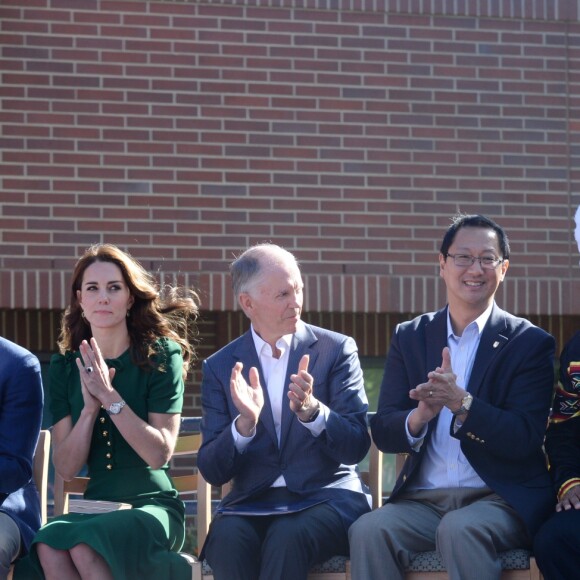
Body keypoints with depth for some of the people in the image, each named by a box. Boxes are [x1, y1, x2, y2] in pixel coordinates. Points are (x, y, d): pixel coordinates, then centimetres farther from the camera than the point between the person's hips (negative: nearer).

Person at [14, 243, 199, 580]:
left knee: (85, 545, -36)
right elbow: (66, 468, 3)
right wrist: (89, 407, -13)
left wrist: (110, 397, -18)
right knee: (49, 548, -32)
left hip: (152, 506, -3)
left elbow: (160, 454, -10)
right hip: (96, 508, 3)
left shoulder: (162, 356, -2)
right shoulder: (66, 367, 8)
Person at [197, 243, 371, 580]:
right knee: (226, 537, -33)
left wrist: (312, 411, -21)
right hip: (252, 502, 1)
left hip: (327, 498, -1)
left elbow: (357, 447, -1)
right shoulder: (221, 367, 10)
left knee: (288, 536, -35)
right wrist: (245, 424, -17)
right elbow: (212, 471, 4)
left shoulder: (337, 349, 6)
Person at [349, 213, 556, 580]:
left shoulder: (530, 343, 3)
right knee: (368, 530, -28)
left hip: (502, 498, -3)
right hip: (423, 500, 3)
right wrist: (420, 415, -18)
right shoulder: (410, 337, 13)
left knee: (459, 529, -36)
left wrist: (461, 402, -21)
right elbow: (383, 434, 6)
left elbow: (526, 440, -6)